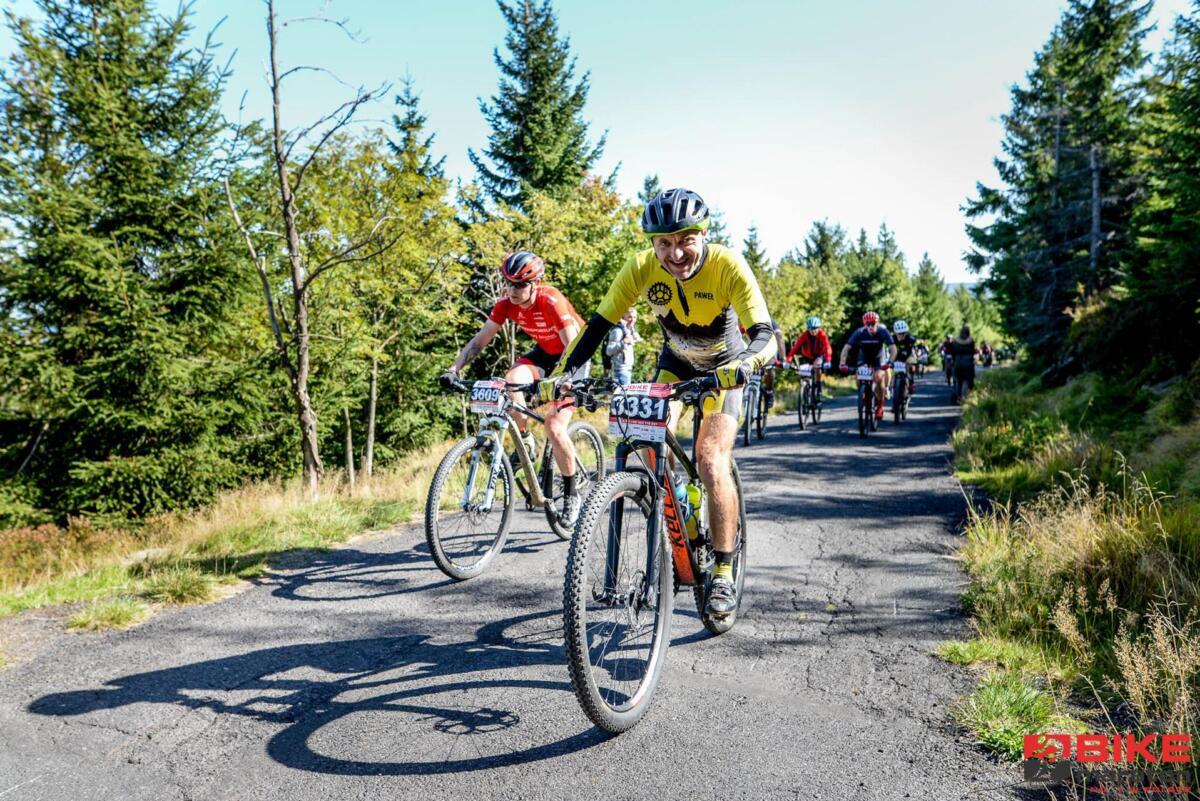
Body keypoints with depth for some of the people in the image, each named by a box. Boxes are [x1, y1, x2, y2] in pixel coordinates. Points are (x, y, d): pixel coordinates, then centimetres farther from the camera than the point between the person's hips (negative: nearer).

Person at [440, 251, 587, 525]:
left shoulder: (551, 301, -31)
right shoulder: (507, 304, -15)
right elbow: (479, 340, -12)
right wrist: (454, 369, -24)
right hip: (543, 351, 5)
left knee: (554, 428, -16)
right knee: (511, 381, -28)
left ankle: (571, 496, 3)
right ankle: (526, 441, -3)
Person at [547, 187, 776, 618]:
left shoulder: (728, 266, -32)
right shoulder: (642, 267, -24)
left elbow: (765, 333, -40)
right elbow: (598, 324, -22)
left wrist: (741, 364, -60)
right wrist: (564, 372, -36)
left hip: (724, 367, -3)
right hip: (675, 362, 3)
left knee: (712, 461, -18)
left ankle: (723, 574, -6)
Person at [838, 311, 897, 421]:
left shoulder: (883, 332, -26)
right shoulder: (859, 333, -25)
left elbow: (893, 348, -31)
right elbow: (846, 347, -28)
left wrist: (889, 361, -49)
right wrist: (842, 363, -42)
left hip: (878, 359, -1)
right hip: (863, 359, 1)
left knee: (879, 379, -23)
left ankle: (880, 406, -5)